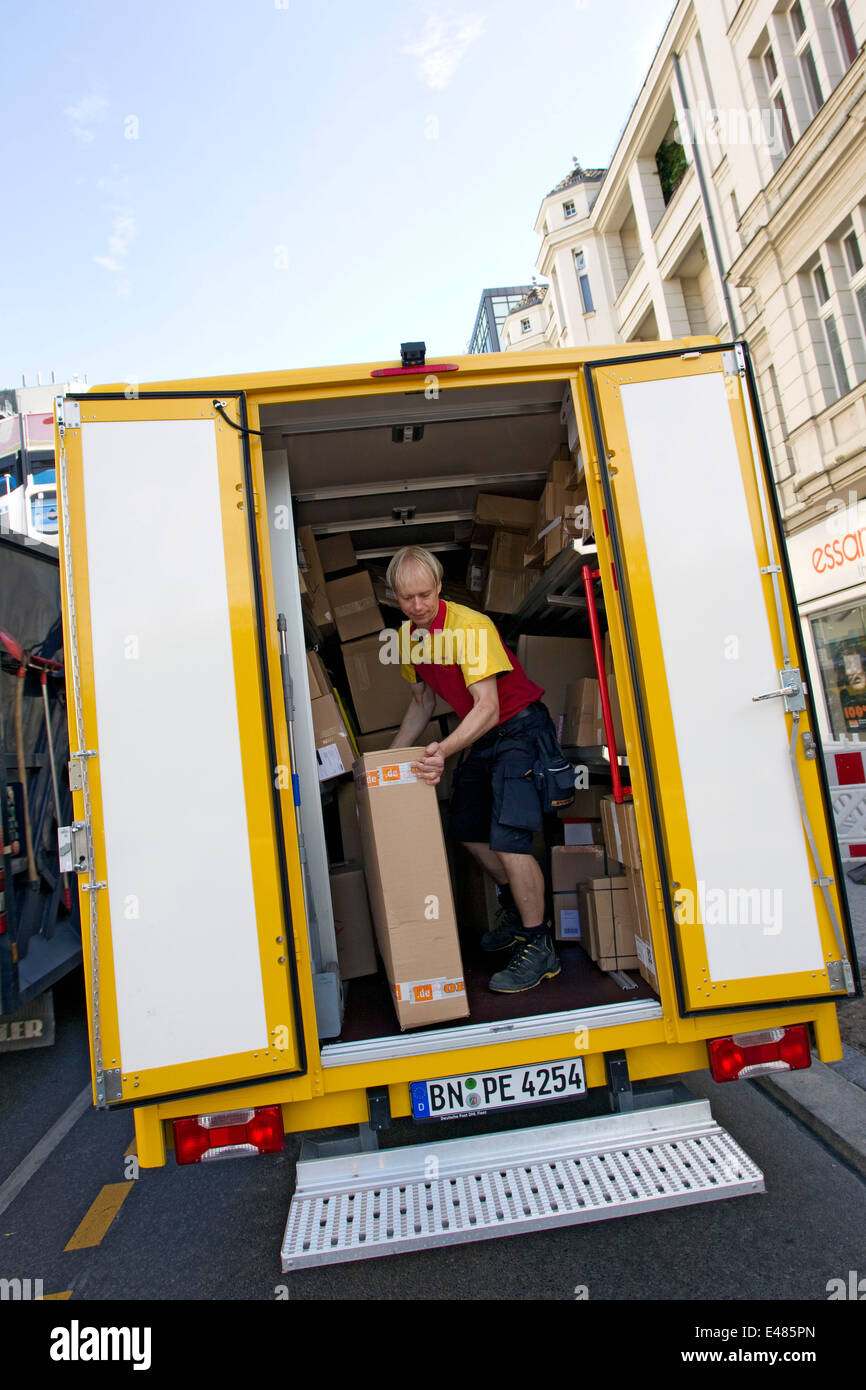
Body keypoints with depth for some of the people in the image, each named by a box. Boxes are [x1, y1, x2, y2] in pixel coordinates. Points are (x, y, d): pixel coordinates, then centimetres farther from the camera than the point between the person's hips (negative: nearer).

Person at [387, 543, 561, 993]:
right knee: (466, 829, 14)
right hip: (482, 736, 9)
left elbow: (488, 706, -32)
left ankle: (538, 947, 1)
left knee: (507, 837, -17)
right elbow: (422, 703, 12)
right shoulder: (409, 637, 0)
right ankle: (516, 908, 36)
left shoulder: (470, 627, -25)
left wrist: (444, 750, -46)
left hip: (520, 727, -8)